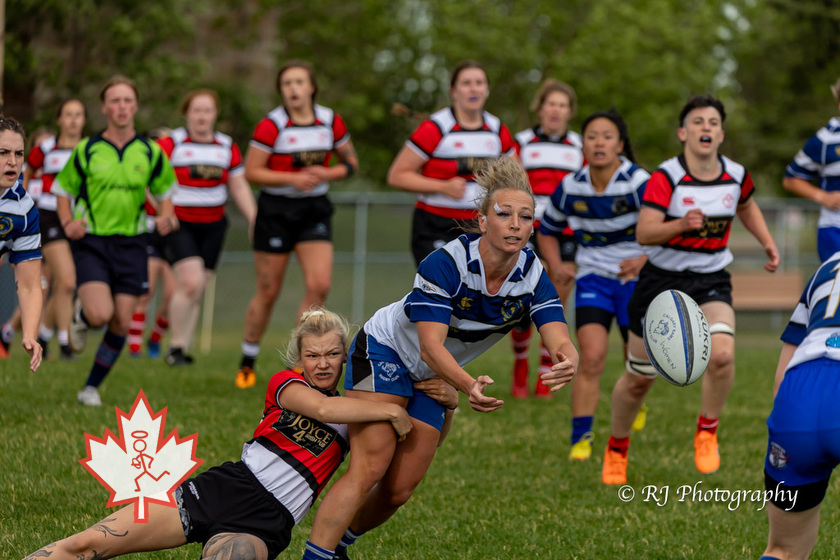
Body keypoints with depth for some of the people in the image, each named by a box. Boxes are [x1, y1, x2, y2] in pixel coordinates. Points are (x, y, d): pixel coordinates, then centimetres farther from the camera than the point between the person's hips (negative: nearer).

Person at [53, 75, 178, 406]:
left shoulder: (151, 152, 4)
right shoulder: (86, 151, -2)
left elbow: (164, 191, 16)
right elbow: (63, 190, 9)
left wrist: (166, 217, -5)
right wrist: (68, 223, -10)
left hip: (130, 243, 2)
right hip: (91, 242, -2)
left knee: (121, 324, -1)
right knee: (100, 314, -21)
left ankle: (92, 387, 15)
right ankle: (80, 317, 17)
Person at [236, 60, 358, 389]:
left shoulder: (331, 122, -1)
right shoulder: (271, 126, -12)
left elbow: (351, 163, 10)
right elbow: (251, 172, -11)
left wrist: (326, 174, -10)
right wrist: (293, 178, -21)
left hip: (314, 210, 3)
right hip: (275, 211, -3)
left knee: (319, 285, -13)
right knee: (268, 292, 3)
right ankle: (247, 362, 21)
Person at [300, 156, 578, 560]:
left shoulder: (533, 276, -16)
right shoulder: (446, 262, -30)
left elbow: (559, 340, -27)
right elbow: (430, 346, -36)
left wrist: (566, 362, -53)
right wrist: (468, 386, -55)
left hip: (435, 376, 6)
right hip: (385, 352, -6)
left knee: (399, 489, 1)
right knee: (369, 469, -22)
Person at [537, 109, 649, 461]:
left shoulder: (639, 183, -17)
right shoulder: (570, 188, -4)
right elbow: (547, 230, 14)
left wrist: (644, 259, -34)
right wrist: (556, 266, -2)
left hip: (637, 279, -1)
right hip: (593, 278, 1)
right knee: (591, 356, -17)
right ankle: (580, 439, -10)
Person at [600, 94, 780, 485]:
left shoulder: (736, 176, -3)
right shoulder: (666, 178, -17)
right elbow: (643, 233, -27)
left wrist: (768, 243, 13)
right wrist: (681, 225, -42)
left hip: (712, 282, 2)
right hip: (662, 280, -2)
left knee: (722, 354, -27)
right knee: (639, 378, 6)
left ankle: (707, 431, -1)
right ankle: (616, 449, 33)